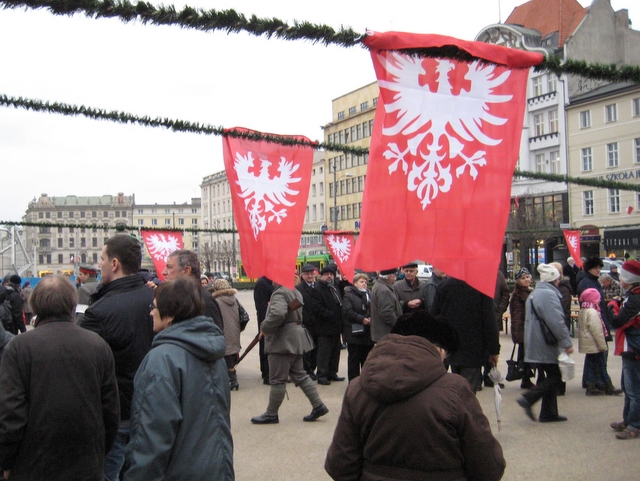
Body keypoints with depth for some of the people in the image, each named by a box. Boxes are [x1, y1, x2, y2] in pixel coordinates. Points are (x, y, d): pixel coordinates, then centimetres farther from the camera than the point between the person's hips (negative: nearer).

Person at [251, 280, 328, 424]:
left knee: (277, 380, 0)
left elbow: (278, 314, -35)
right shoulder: (295, 292, 15)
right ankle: (318, 406, 14)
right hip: (295, 340, 10)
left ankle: (271, 414, 10)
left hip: (283, 340, -10)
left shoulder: (279, 293, -17)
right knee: (299, 374, 15)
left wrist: (264, 328, -20)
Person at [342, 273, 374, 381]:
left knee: (367, 358, 12)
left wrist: (371, 318, -9)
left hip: (368, 332, 6)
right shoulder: (349, 295, -4)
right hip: (354, 332, -6)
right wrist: (362, 319, -19)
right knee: (354, 358, 2)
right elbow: (347, 311, -16)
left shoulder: (369, 294, 14)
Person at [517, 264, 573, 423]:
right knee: (555, 377, -2)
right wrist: (567, 343, -16)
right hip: (547, 346, -10)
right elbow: (557, 322, -22)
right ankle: (528, 399, -10)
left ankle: (549, 413, 16)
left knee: (551, 377, 14)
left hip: (535, 344, 10)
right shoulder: (549, 294, -16)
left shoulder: (533, 294, 16)